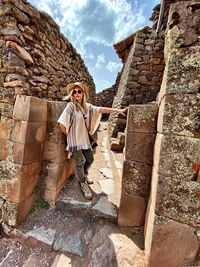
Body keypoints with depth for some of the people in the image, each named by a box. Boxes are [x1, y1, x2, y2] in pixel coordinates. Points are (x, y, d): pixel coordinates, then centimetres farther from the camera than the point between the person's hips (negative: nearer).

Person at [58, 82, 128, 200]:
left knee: (90, 159, 17)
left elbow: (101, 109, 1)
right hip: (75, 140, -6)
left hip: (85, 138, 6)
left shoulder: (87, 106, 3)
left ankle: (83, 175, 47)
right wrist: (68, 134, -6)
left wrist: (118, 110, -2)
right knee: (80, 162, 6)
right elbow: (62, 123, -19)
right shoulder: (71, 106, -14)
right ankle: (83, 184, 30)